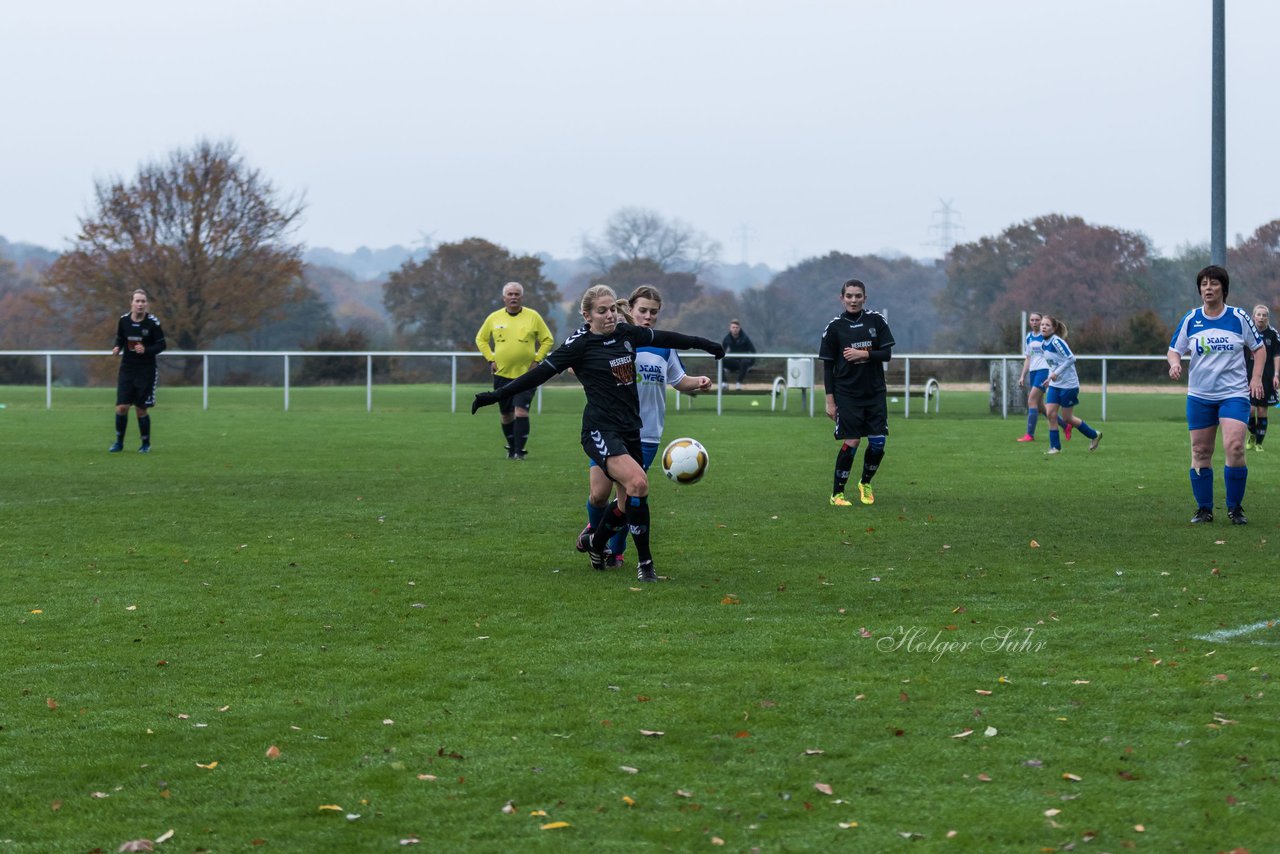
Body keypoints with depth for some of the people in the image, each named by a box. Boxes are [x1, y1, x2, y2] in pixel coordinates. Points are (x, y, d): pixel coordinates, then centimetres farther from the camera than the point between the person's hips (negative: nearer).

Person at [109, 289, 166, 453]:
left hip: (146, 371, -2)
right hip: (127, 369, 2)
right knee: (121, 407, -7)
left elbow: (161, 345, -5)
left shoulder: (152, 322, -10)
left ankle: (146, 444, 19)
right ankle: (119, 442, 12)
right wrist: (117, 348, -9)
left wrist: (146, 350, -22)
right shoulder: (123, 320, -1)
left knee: (141, 410, 0)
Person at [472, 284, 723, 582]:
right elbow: (542, 372, -9)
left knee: (629, 503, 9)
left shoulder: (627, 334, 7)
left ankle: (594, 541, 40)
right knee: (637, 482, -27)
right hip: (600, 431, -7)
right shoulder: (580, 344, -9)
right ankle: (645, 562, -16)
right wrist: (498, 395, -14)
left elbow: (663, 337, 23)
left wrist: (703, 343, 36)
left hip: (630, 429, 7)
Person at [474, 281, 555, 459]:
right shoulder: (494, 318, 3)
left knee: (521, 411, -15)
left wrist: (537, 360, -3)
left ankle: (520, 451, -14)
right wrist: (491, 359, 5)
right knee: (506, 415, 10)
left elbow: (548, 340, 6)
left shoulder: (533, 317, -2)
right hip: (502, 374, 3)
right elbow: (481, 339, 16)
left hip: (526, 373, -3)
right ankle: (511, 448, 28)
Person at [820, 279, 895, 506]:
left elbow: (887, 354, 0)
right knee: (851, 443, -9)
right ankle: (837, 493, 4)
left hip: (875, 393, 2)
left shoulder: (876, 321, 2)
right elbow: (828, 366, 0)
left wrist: (863, 354, -16)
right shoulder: (834, 327, -2)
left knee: (878, 443, -2)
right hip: (847, 394, -2)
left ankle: (866, 483, 24)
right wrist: (830, 400, -3)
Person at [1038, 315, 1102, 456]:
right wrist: (1050, 378, 13)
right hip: (1055, 385, 7)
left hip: (1068, 385, -7)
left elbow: (1071, 358, -24)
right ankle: (1055, 447, 4)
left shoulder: (1056, 341, -19)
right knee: (1050, 414, -5)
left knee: (1067, 418, 3)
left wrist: (1056, 373, -24)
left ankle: (1094, 435, 24)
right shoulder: (1045, 343, 7)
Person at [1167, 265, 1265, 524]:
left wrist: (1256, 378, -4)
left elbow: (1258, 347, 9)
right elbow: (1174, 350, 9)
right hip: (1199, 396, 2)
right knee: (1200, 452, 3)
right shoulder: (1190, 319, 2)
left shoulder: (1239, 317, -1)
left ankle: (1235, 507, -4)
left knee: (1234, 447, -18)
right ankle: (1204, 509, 15)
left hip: (1234, 394, -2)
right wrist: (1175, 363, -14)